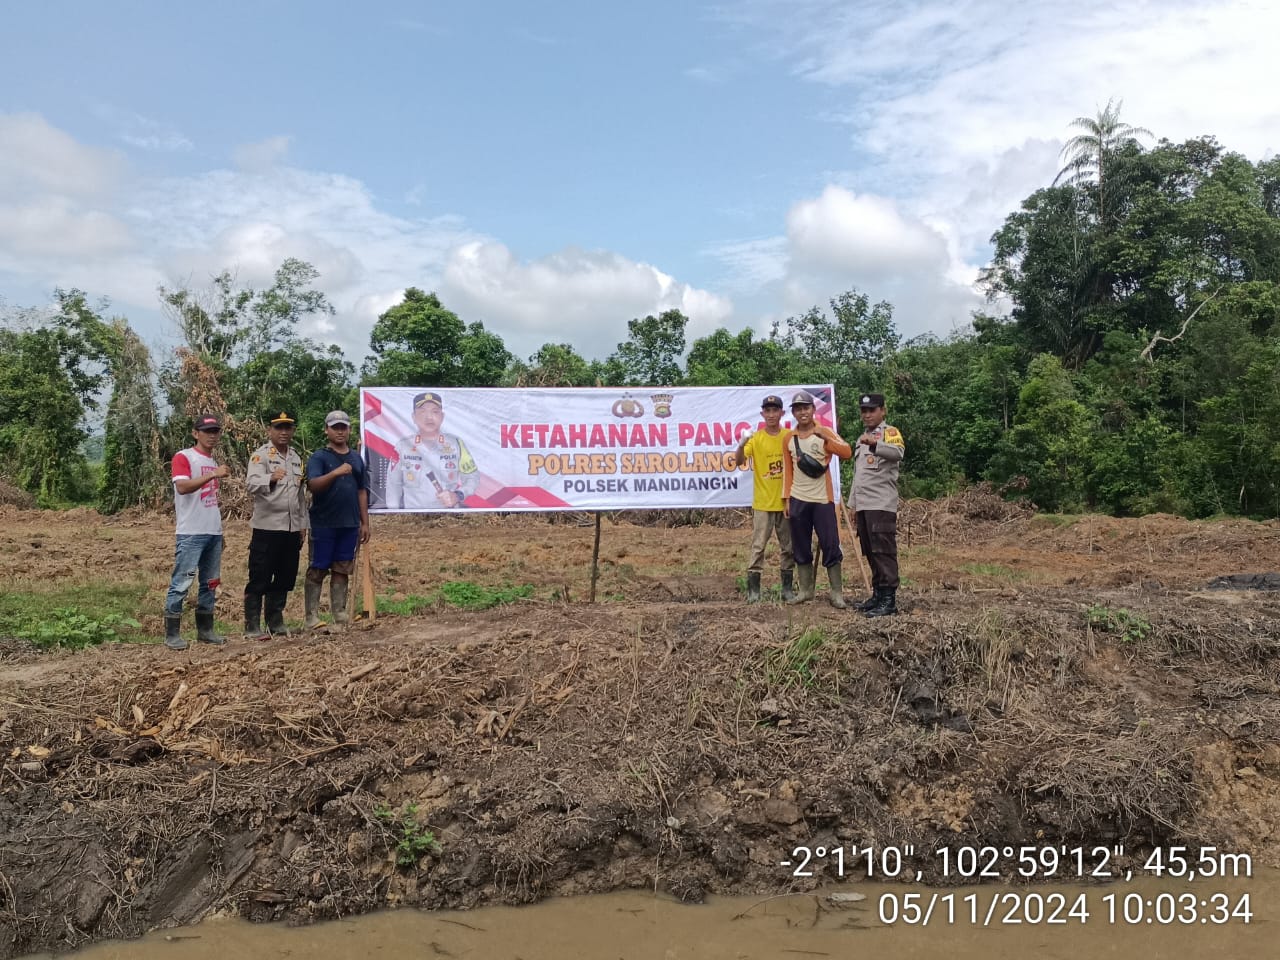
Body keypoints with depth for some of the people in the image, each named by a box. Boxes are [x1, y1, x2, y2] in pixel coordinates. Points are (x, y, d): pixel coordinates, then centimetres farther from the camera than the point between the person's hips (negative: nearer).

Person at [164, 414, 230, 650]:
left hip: (214, 533, 8)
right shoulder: (183, 457, -6)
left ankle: (205, 630, 20)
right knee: (181, 583, -6)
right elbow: (182, 487, -23)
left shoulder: (214, 462, 17)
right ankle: (172, 634, 0)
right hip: (191, 533, -8)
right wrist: (213, 474, -30)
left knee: (210, 583, 12)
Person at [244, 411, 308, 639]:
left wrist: (303, 524, 19)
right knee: (259, 579, -2)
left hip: (292, 528, 6)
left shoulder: (296, 458, 17)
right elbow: (251, 484, -22)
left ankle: (276, 622, 23)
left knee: (285, 578, 11)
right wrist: (271, 478, -43)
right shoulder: (261, 455, -5)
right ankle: (252, 626, 6)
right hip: (267, 527, -6)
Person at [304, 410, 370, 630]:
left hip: (350, 524, 5)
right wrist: (335, 472, -33)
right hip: (323, 524, -4)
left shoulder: (356, 458, 12)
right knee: (317, 570, 1)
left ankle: (339, 612, 16)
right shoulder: (318, 457, -3)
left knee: (342, 570, 10)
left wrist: (365, 522, 12)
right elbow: (313, 485, -18)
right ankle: (312, 616, 4)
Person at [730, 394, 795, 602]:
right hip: (763, 503, -2)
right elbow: (738, 461, -15)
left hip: (786, 501, 2)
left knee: (788, 546, 9)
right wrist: (741, 444, -34)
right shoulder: (755, 438, -3)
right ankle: (753, 589, 2)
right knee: (758, 546, -2)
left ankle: (787, 588, 18)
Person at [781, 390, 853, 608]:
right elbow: (788, 469, 10)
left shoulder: (824, 432, -3)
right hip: (798, 500, 3)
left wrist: (826, 438, -28)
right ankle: (806, 590, 17)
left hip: (822, 499, -3)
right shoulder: (788, 437, 7)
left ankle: (837, 592, 5)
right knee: (801, 547, 8)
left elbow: (847, 453, -17)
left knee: (830, 545, -3)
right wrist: (786, 498, 5)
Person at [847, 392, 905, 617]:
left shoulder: (890, 432, -3)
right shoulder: (862, 438, 23)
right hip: (863, 505, 8)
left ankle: (889, 600, -10)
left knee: (884, 551, -10)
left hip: (882, 504, -8)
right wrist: (853, 503, 22)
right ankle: (877, 595, 19)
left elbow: (898, 452, -27)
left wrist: (875, 444, -44)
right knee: (870, 553, 11)